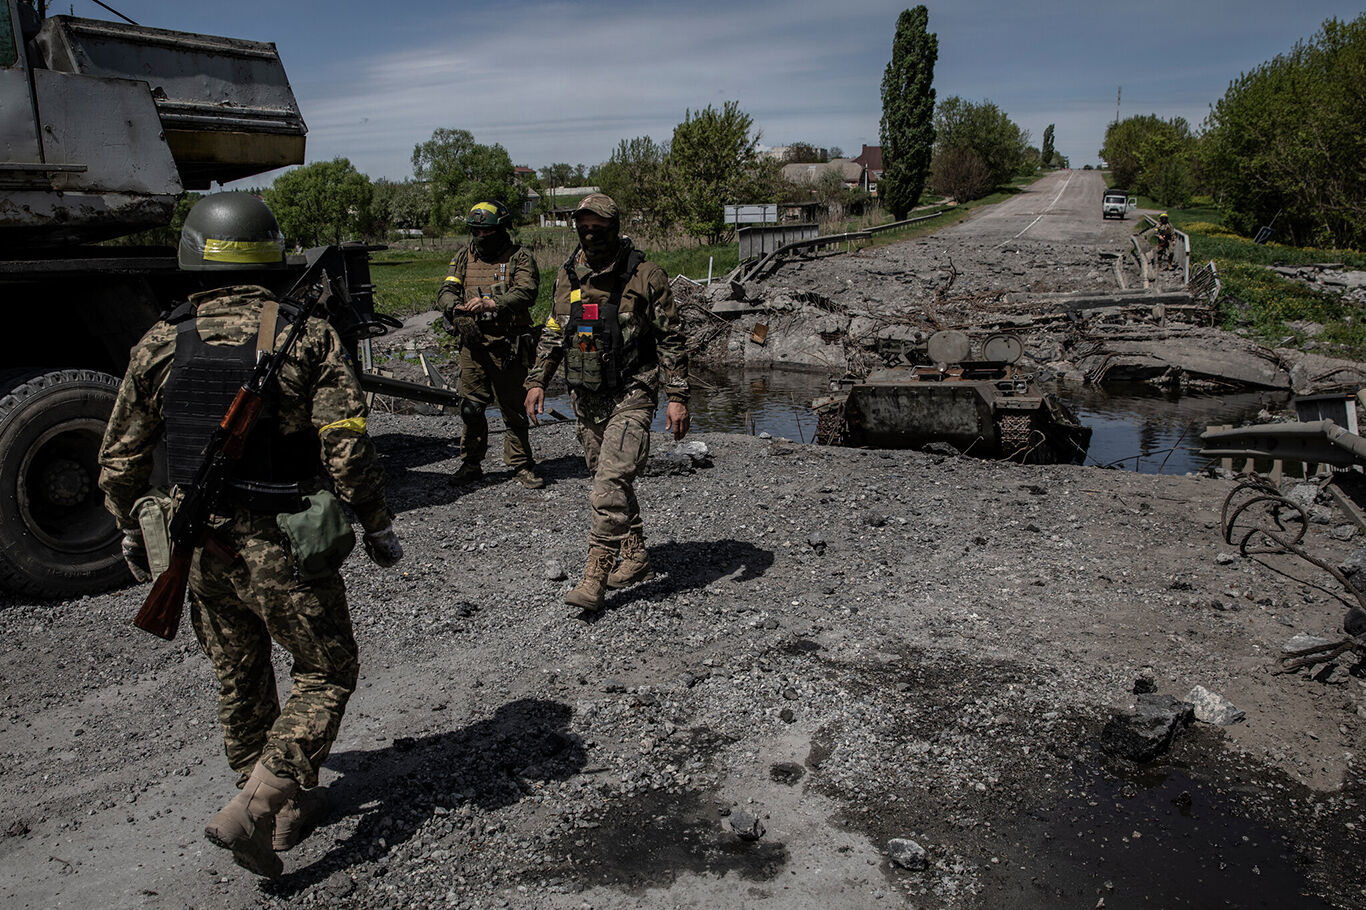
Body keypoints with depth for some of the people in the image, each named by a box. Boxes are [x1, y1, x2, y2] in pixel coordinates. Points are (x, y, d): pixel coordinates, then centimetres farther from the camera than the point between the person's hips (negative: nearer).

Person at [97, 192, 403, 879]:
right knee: (324, 675, 12)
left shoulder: (159, 345, 0)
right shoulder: (306, 338, -12)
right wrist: (377, 526, -5)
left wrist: (131, 530, 23)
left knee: (240, 681, 21)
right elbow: (348, 448, -17)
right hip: (284, 547, -4)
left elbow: (120, 457, 7)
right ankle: (250, 809, 0)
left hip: (202, 548, 5)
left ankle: (284, 808, 36)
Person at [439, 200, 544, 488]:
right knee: (471, 407, 4)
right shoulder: (463, 258, 13)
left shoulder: (519, 258, 0)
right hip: (473, 344, 3)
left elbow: (525, 292, -16)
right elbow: (446, 291, 6)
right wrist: (455, 306, -18)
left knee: (513, 409, 3)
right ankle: (471, 463, 19)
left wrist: (491, 304, -31)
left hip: (508, 345, -3)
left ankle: (521, 465, 15)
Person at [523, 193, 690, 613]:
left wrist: (677, 397, -11)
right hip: (586, 397, 6)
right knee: (610, 480, 14)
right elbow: (553, 333, 19)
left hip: (630, 394, -6)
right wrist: (537, 381, 11)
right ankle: (635, 557, 29)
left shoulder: (645, 276, -8)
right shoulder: (567, 275, 8)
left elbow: (671, 340, -6)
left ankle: (595, 578, -12)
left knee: (610, 485, -15)